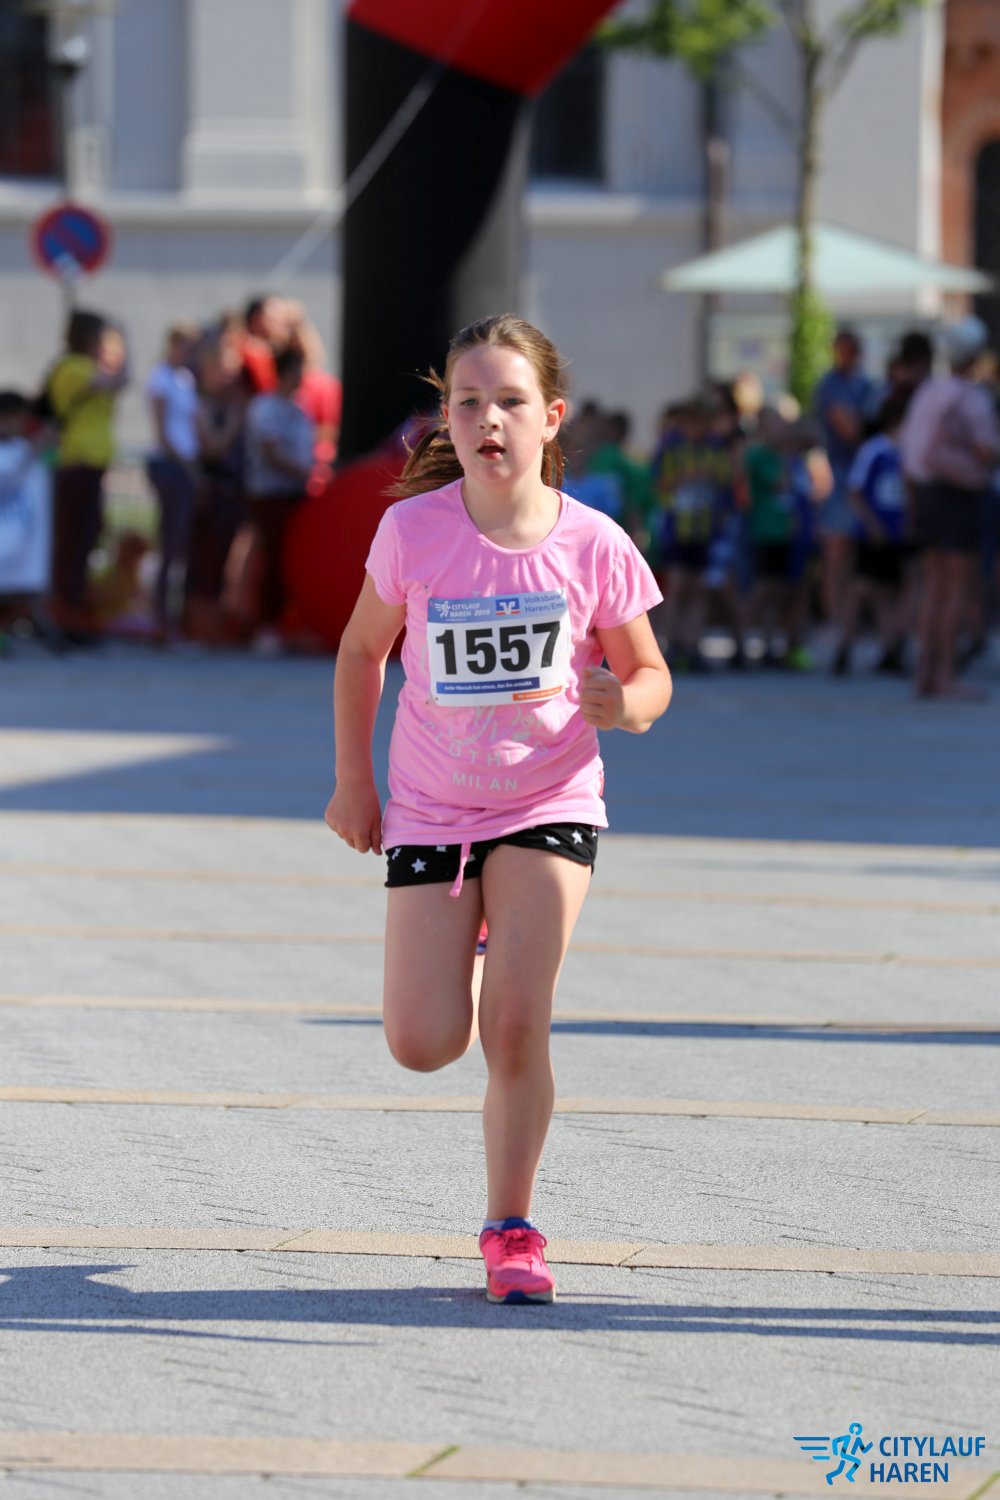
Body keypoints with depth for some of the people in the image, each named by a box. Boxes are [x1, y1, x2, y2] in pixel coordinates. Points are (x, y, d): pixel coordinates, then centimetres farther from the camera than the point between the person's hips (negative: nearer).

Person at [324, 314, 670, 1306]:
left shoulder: (593, 546, -11)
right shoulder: (415, 529, -11)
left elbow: (648, 673, 2)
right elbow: (363, 647, 6)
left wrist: (627, 706, -22)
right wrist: (352, 778, 6)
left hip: (549, 803, -1)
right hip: (431, 808, 1)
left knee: (515, 1027, -14)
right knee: (422, 1044, -5)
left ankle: (509, 1229, 3)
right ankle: (460, 955, 33)